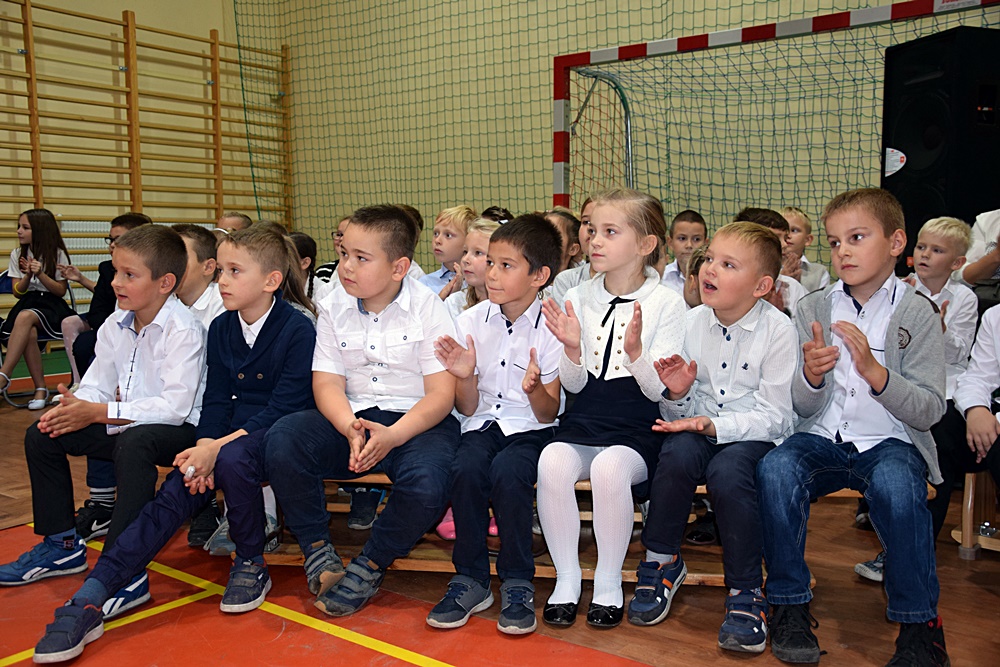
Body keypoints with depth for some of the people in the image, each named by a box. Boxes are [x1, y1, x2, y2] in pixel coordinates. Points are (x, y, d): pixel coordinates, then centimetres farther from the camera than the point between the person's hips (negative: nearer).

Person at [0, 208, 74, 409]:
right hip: (27, 303, 3)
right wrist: (28, 275, -9)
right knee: (29, 333, -34)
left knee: (25, 317, -38)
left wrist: (41, 274, -14)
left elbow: (61, 291, 0)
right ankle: (40, 388, -28)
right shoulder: (17, 254, 12)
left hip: (51, 305, -3)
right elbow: (17, 292, 10)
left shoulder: (57, 254, 2)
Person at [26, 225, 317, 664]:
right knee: (176, 493, -18)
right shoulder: (220, 328, 11)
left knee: (232, 459, -35)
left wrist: (217, 448, -22)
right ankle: (90, 599, -22)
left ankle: (250, 565, -12)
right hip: (223, 438, 6)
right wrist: (202, 447, -10)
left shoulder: (298, 329, -10)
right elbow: (215, 399, 10)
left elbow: (284, 408, -16)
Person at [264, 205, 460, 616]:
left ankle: (369, 566, -4)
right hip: (352, 417, 4)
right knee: (282, 440, -23)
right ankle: (317, 550, -4)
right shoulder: (334, 308, 6)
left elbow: (441, 394, -10)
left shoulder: (427, 308, -5)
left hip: (417, 420, -3)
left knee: (427, 484, -34)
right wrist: (351, 429, -21)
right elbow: (327, 383, 1)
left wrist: (392, 436, -26)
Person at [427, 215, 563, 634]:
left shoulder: (551, 327, -5)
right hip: (483, 423, 3)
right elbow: (468, 408, 4)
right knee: (466, 468, -28)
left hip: (530, 429, -2)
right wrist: (465, 377, -17)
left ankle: (517, 583, -12)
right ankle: (471, 579, -10)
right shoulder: (471, 321, 3)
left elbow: (548, 413, -5)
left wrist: (534, 388, -26)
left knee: (508, 471, -32)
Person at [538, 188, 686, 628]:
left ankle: (609, 583, -10)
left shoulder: (666, 303, -2)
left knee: (609, 466, -33)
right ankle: (567, 578, -9)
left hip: (636, 427, -3)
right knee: (552, 462, -28)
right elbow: (573, 384, 6)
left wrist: (635, 351, -24)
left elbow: (657, 390, -5)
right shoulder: (578, 299, 6)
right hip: (583, 420, 3)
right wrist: (572, 348, -15)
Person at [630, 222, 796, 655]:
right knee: (678, 452, -30)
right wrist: (678, 394, -17)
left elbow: (774, 417, -12)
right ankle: (662, 560, -8)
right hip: (699, 427, 3)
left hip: (754, 435, -3)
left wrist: (714, 424, -25)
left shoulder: (778, 330, -10)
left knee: (728, 471, -34)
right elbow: (680, 413, 7)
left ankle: (746, 593, -13)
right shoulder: (691, 322, 2)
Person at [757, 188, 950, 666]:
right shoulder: (813, 309, 7)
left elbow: (930, 410, -7)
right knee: (775, 470, -29)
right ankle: (789, 606, -12)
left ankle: (919, 625, -12)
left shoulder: (917, 313, 1)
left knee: (895, 486, -35)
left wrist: (873, 370, -23)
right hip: (822, 438, 2)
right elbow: (802, 408, 3)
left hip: (890, 441, -2)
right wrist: (811, 375, -20)